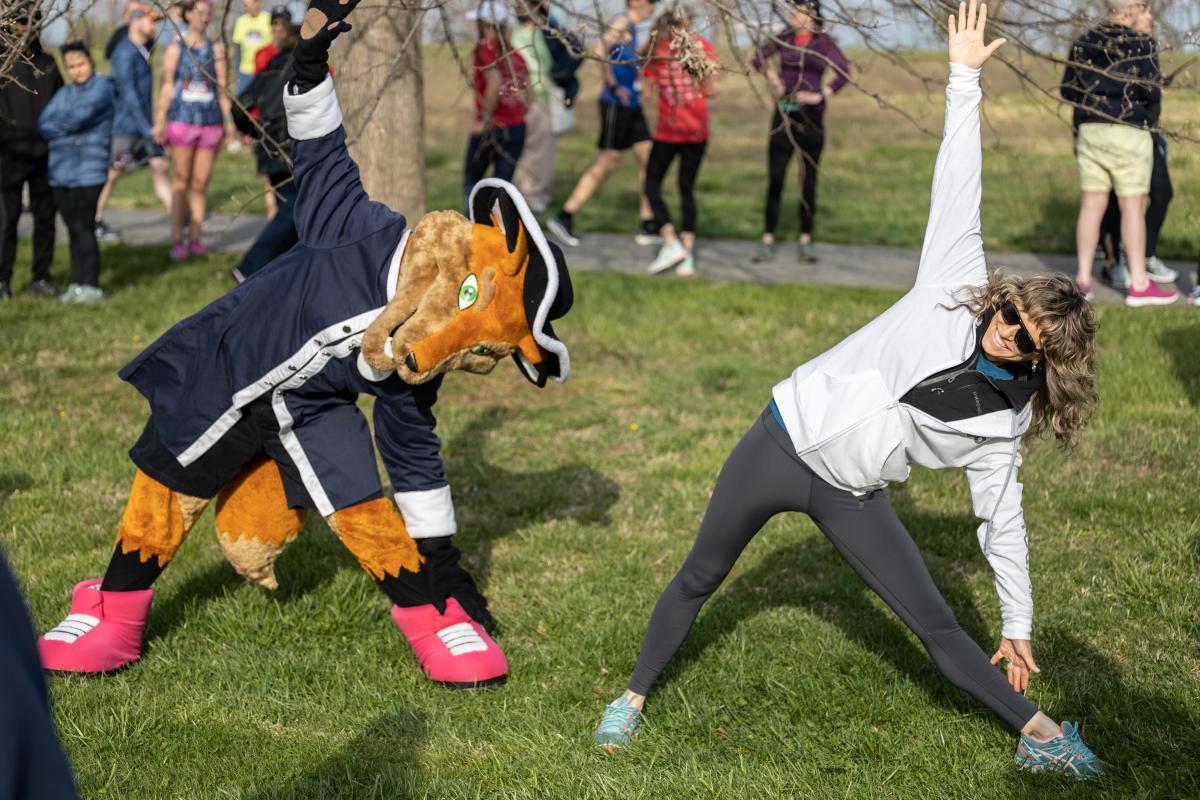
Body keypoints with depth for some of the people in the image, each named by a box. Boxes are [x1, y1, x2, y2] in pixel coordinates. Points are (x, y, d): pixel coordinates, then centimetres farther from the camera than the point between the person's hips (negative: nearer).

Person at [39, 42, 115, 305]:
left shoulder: (102, 87, -2)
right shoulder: (64, 93, 18)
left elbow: (82, 115, -13)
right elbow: (44, 122, 6)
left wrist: (57, 126, 3)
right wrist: (70, 129, -9)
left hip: (89, 172, -6)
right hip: (61, 173, 6)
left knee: (84, 228, -7)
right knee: (73, 229, 9)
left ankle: (90, 286, -1)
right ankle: (77, 284, 15)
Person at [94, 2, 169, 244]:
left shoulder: (141, 50, 10)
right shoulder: (125, 54, -18)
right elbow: (129, 95, -23)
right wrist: (148, 130, -25)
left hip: (145, 125, 8)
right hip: (125, 126, -8)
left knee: (160, 167, 0)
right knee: (111, 175, 4)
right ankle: (96, 223, 17)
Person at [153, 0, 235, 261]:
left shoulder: (216, 48, 9)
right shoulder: (175, 48, 4)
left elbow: (221, 86, 10)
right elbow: (167, 87, 3)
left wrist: (229, 119, 3)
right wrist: (159, 122, -2)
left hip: (210, 121, 2)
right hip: (182, 120, -2)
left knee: (201, 183, 3)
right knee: (181, 181, -3)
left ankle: (195, 239, 8)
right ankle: (177, 241, -2)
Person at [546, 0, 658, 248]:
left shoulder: (631, 28, 16)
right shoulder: (621, 22, -13)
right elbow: (599, 52, -28)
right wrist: (614, 86, -23)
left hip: (631, 105, 9)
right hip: (616, 104, -9)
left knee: (648, 158, 6)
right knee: (608, 162, -6)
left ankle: (649, 225, 10)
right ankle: (563, 217, 0)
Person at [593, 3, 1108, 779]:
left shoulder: (1001, 421, -4)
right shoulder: (954, 287, -11)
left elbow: (1002, 517, 5)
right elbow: (959, 188, -13)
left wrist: (1018, 623, 7)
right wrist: (965, 78, -14)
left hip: (851, 496, 1)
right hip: (782, 445, -1)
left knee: (938, 626, 0)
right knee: (700, 579, 10)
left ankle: (1040, 732, 15)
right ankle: (634, 696, 30)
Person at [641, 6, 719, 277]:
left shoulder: (657, 47, -3)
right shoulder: (701, 45, 1)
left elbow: (650, 90, -3)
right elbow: (712, 90, -2)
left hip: (668, 130, -3)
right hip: (697, 130, 3)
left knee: (652, 186, 9)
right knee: (687, 189, 10)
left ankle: (671, 243, -7)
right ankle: (687, 255, 3)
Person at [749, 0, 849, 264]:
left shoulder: (823, 41, -3)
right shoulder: (785, 37, 6)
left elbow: (843, 72, -11)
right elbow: (758, 59, 18)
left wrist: (821, 95, -17)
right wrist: (770, 73, 1)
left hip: (811, 117, -2)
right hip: (783, 115, 2)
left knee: (809, 180, 2)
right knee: (775, 179, -1)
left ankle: (806, 242, 9)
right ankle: (767, 240, 2)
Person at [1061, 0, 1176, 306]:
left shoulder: (1085, 42, 8)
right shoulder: (1141, 44, -9)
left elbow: (1068, 90, 10)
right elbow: (1151, 93, -13)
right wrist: (1158, 92, 8)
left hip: (1090, 131, 5)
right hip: (1128, 134, -5)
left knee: (1091, 205, 9)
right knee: (1133, 208, 0)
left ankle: (1083, 280, 9)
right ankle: (1139, 285, 3)